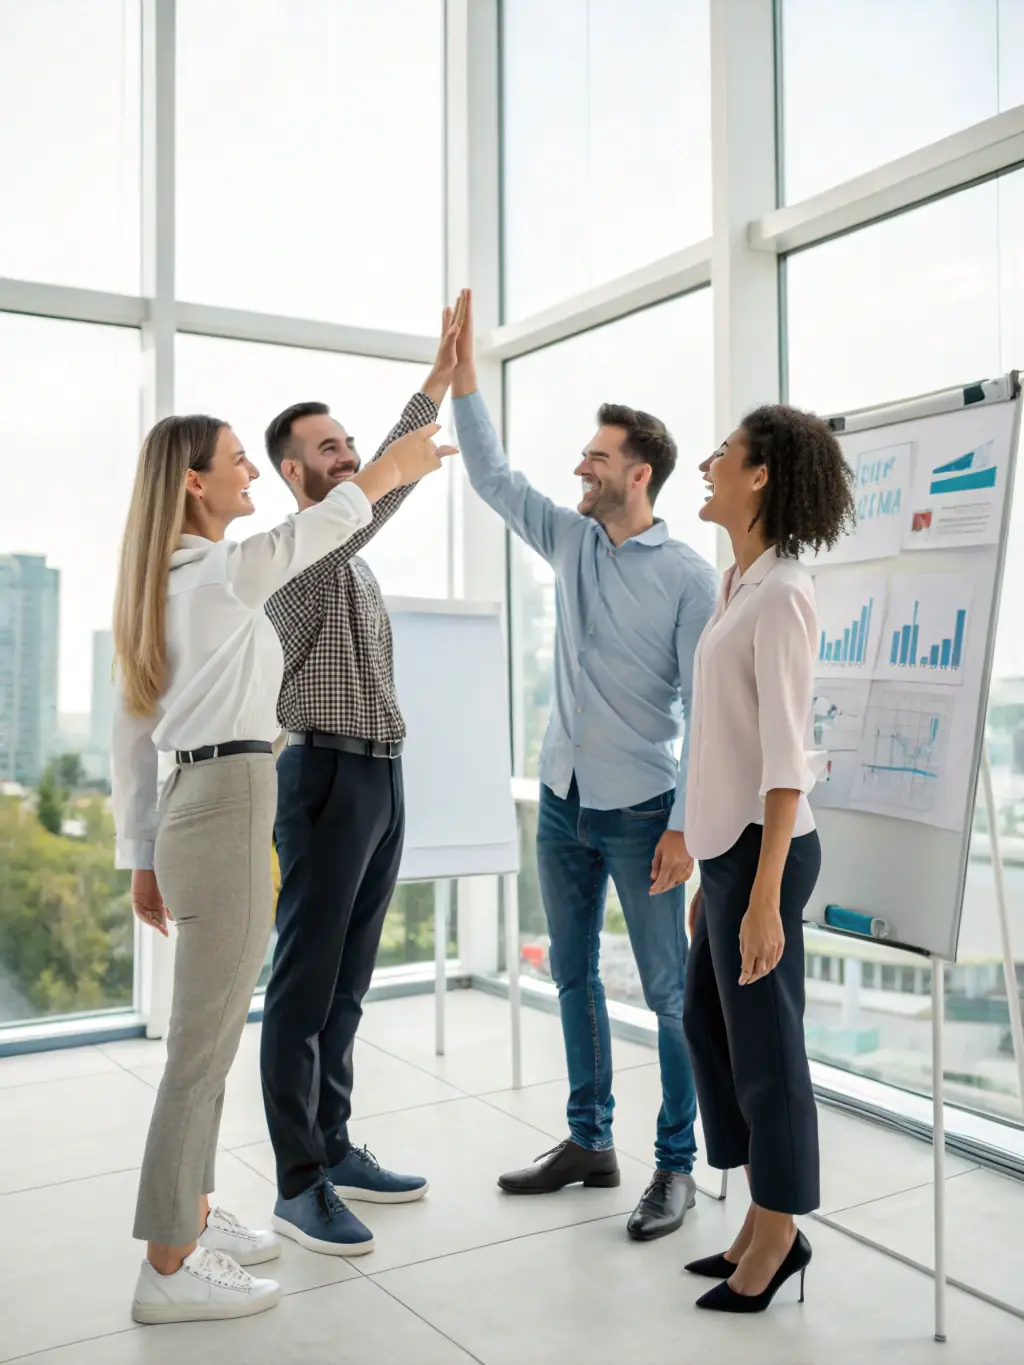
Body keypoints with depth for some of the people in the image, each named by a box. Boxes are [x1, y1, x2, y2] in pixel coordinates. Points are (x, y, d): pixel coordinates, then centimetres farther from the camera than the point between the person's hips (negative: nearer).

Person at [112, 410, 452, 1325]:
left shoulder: (167, 583, 12)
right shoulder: (225, 574, -14)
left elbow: (132, 734, 14)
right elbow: (326, 523, 0)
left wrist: (144, 855, 18)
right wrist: (395, 467, 18)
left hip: (196, 807, 9)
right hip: (229, 809, -9)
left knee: (211, 1036, 18)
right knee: (204, 1046, -1)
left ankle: (191, 1218, 32)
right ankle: (168, 1269, 11)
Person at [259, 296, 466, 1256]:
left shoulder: (354, 562, 20)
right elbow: (381, 491, -25)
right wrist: (439, 378, -26)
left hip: (382, 777, 9)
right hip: (327, 779, -9)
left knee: (349, 980, 13)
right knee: (305, 982, -3)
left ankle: (333, 1147, 24)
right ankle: (298, 1184, 4)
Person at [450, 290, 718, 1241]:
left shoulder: (687, 576, -10)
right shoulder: (571, 542, 7)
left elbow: (708, 711, -13)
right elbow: (490, 474, 11)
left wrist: (685, 829, -17)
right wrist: (462, 369, 5)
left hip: (641, 812, -6)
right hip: (563, 803, 7)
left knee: (670, 992, 2)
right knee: (572, 976, 14)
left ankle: (676, 1165, 15)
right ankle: (588, 1142, 29)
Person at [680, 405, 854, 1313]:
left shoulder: (781, 593, -15)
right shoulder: (739, 585, 11)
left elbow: (786, 755, -19)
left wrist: (764, 896, -21)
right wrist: (711, 873, 16)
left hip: (763, 847, -9)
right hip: (728, 843, 9)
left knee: (763, 1043, 4)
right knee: (710, 1024, 16)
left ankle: (778, 1237, 23)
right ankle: (761, 1227, 31)